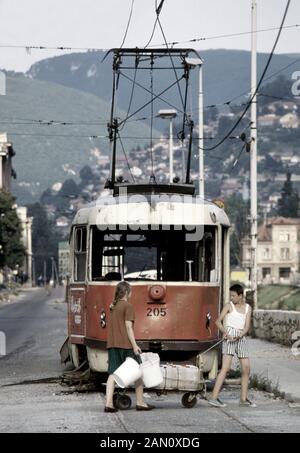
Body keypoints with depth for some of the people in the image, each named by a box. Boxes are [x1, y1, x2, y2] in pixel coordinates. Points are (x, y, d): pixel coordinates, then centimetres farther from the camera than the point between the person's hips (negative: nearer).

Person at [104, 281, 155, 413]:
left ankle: (108, 403, -10)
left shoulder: (113, 307, 15)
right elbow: (128, 327, -13)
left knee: (113, 373, 1)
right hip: (125, 344, -7)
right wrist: (134, 345, -14)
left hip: (112, 344, 7)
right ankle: (140, 403, 9)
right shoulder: (128, 306, -8)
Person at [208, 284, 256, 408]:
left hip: (241, 338, 5)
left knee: (246, 369, 5)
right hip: (229, 337, -5)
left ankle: (244, 398, 17)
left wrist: (239, 336, -15)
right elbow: (218, 321, -2)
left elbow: (247, 327, 4)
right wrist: (226, 333, -17)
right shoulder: (229, 306, 2)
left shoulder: (247, 308, 11)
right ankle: (214, 397, -20)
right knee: (226, 367, -16)